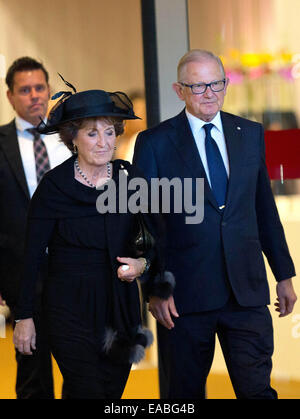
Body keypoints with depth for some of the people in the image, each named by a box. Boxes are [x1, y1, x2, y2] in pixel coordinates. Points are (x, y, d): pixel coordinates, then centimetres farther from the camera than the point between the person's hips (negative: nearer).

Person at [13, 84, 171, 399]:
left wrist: (145, 264, -13)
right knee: (88, 392, -10)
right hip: (70, 310, -4)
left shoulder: (130, 178, 1)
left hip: (121, 307, 4)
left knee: (113, 391, 11)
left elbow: (163, 238, 8)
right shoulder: (55, 185, -9)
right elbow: (32, 255, -5)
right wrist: (24, 317, -5)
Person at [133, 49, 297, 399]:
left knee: (257, 390, 0)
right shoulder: (154, 143, -2)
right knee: (184, 394, 9)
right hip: (185, 293, -2)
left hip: (247, 290, 2)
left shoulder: (251, 134, 10)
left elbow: (265, 209, 15)